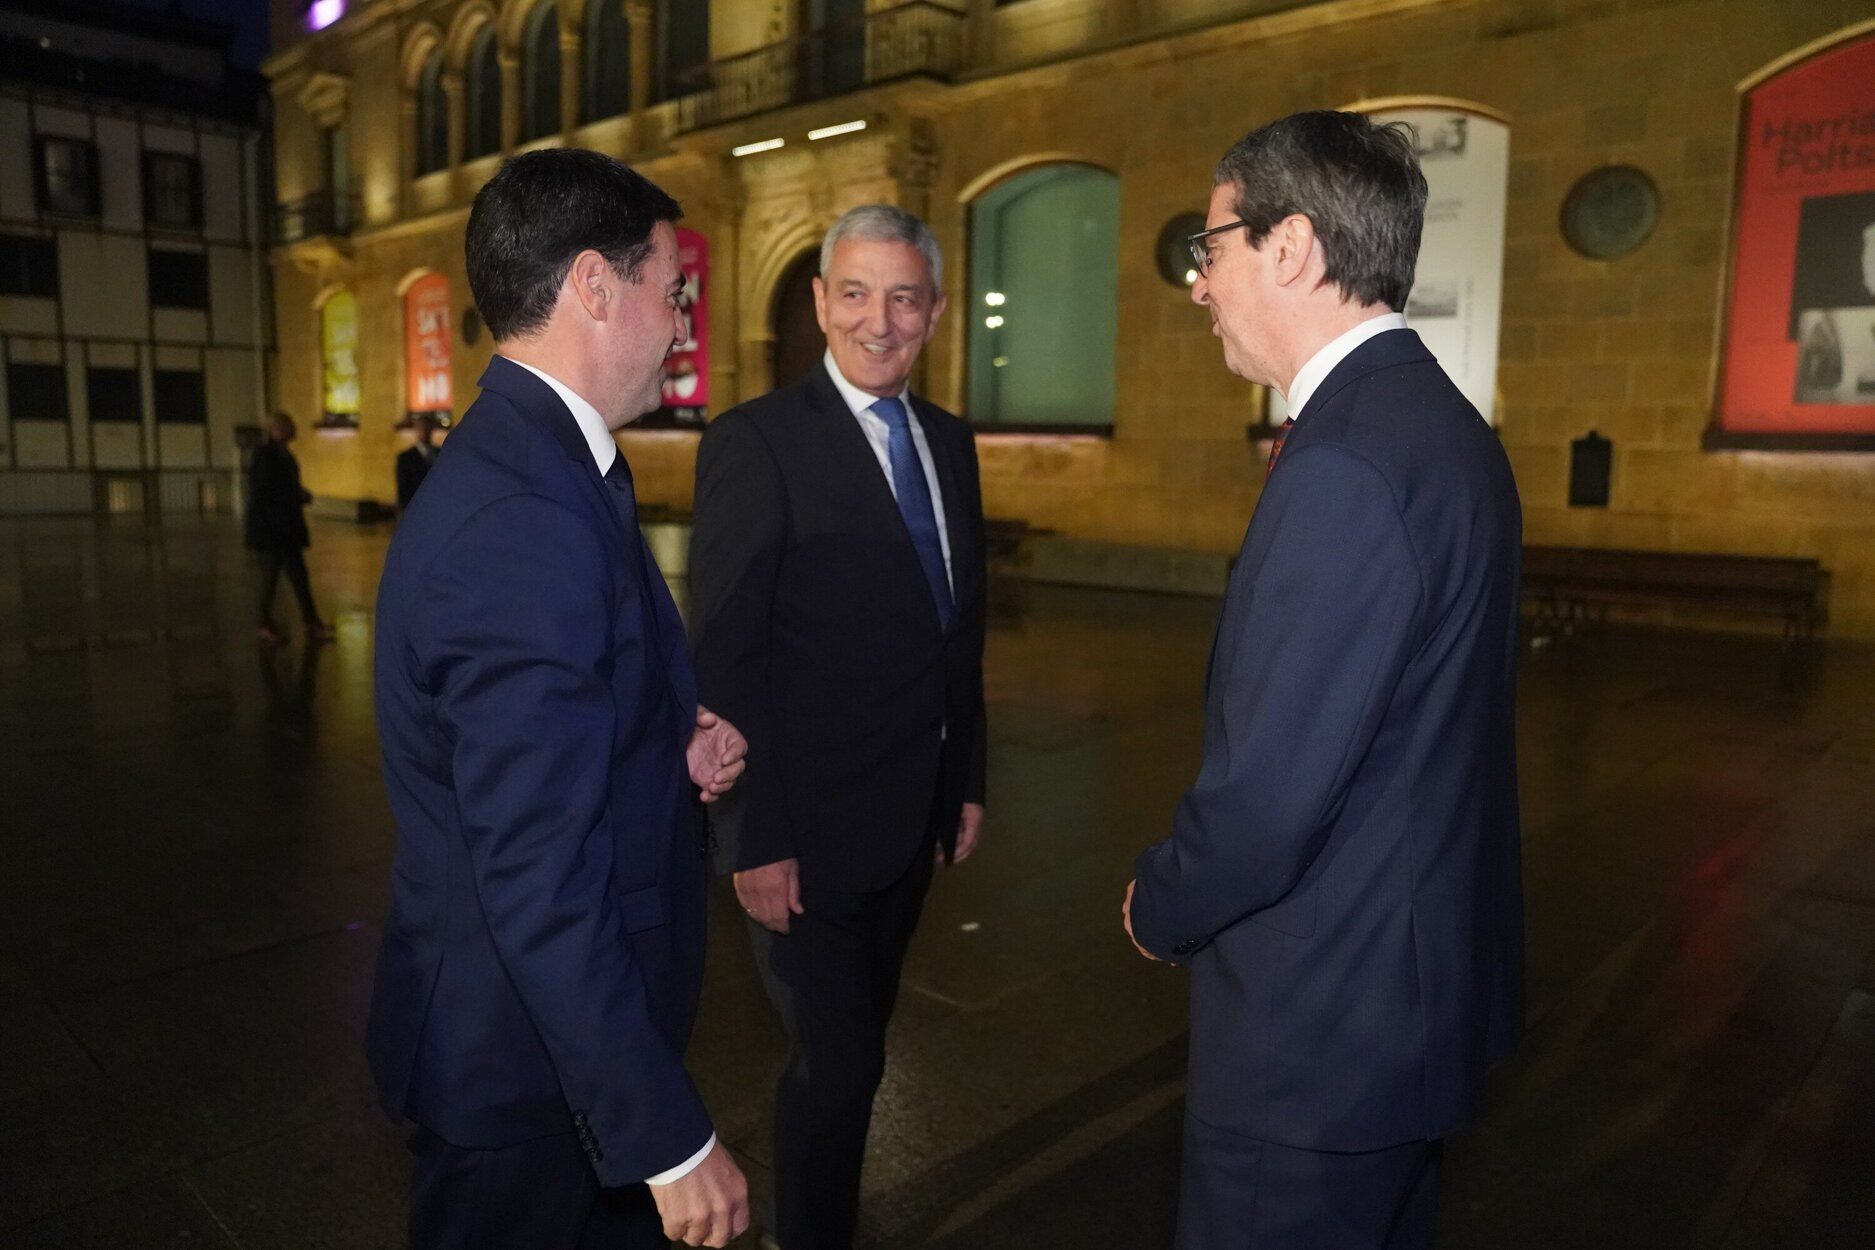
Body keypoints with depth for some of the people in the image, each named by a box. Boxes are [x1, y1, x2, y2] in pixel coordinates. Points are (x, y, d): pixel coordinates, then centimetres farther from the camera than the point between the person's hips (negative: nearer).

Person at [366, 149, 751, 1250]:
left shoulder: (535, 466, 4)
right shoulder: (525, 525, -28)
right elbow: (540, 885, -29)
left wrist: (678, 752, -4)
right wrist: (671, 1136, -22)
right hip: (527, 1071, -9)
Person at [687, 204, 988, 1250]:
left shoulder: (951, 442, 8)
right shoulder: (756, 442, -13)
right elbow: (725, 659, -16)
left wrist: (967, 781, 12)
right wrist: (757, 840, -18)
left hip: (912, 819, 7)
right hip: (809, 828, -6)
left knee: (856, 1044, 21)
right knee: (838, 1061, 4)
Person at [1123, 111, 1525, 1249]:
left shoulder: (1348, 463, -27)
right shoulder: (1437, 418, 6)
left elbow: (1271, 790, -28)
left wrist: (1160, 909, -8)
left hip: (1327, 1022, -9)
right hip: (1421, 978, 9)